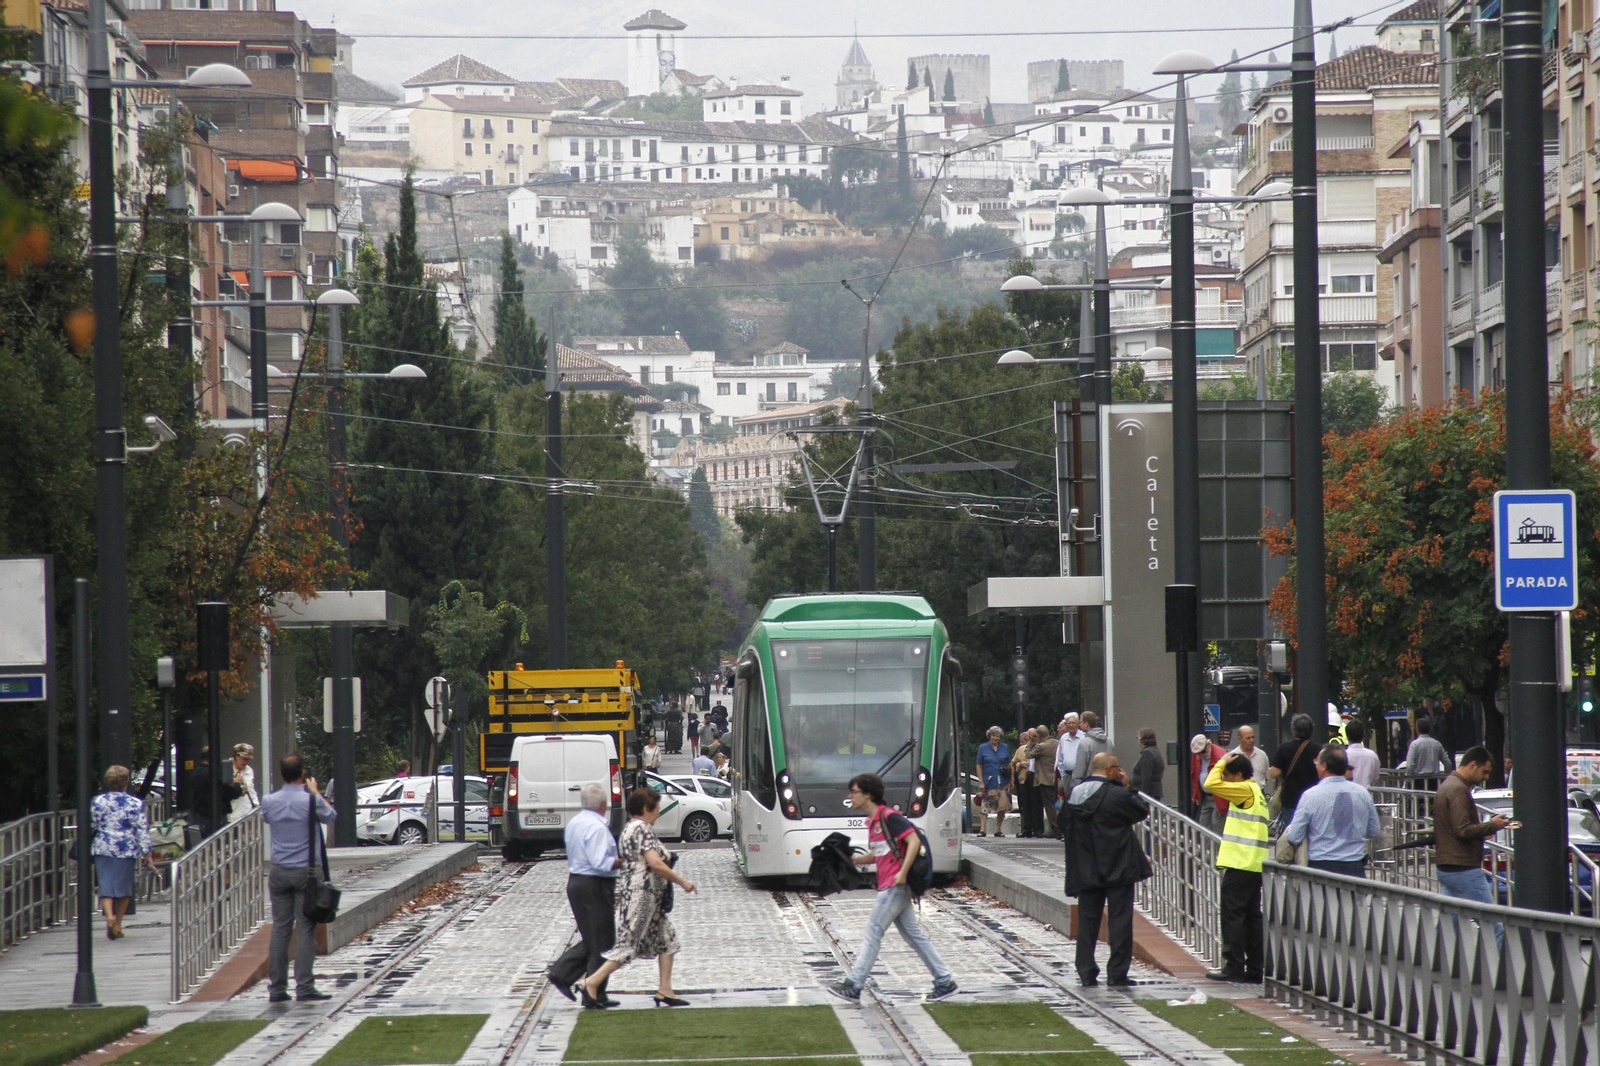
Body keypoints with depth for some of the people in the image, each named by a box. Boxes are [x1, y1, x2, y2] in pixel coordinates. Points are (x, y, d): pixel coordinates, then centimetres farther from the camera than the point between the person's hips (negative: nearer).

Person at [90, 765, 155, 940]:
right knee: (124, 885, 12)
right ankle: (117, 925, 17)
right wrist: (147, 853, 0)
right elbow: (142, 830, -5)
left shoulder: (98, 802, -1)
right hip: (127, 849, -1)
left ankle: (109, 915, -25)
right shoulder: (135, 803, -5)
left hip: (103, 848, 1)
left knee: (106, 884, 1)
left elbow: (92, 826, 8)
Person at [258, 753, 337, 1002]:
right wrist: (315, 791, 21)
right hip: (306, 872, -3)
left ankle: (276, 988, 7)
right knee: (305, 929, -1)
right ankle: (304, 987, -5)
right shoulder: (311, 801, -11)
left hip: (279, 872, 3)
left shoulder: (269, 802, -2)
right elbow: (330, 816, 9)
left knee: (280, 928, 7)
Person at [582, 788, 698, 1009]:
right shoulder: (642, 829, -15)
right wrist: (682, 881, -14)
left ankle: (665, 991, 10)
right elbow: (655, 864, -23)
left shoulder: (629, 829, 16)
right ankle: (592, 983, -8)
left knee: (667, 940, 11)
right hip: (641, 895, -11)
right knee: (628, 944, -9)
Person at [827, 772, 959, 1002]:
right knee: (913, 934, 10)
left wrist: (903, 873, -25)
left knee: (873, 932, -7)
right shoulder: (873, 820, 16)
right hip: (888, 887, 10)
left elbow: (914, 841, -19)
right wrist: (853, 860, 11)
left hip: (895, 886, -10)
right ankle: (945, 981, 11)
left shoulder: (889, 817, -13)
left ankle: (854, 985, -5)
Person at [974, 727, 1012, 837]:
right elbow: (979, 766, 4)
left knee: (1003, 807, 3)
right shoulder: (983, 748, 5)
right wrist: (981, 782, -3)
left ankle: (998, 830, 12)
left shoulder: (1005, 747, 10)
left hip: (1003, 782, 2)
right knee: (985, 806, -10)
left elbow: (1009, 764, 13)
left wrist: (1011, 780, 5)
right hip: (989, 782, -2)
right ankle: (982, 829, -13)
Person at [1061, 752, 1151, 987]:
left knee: (1087, 920, 9)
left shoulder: (1073, 795, 3)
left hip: (1085, 870, 5)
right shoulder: (1117, 795, -15)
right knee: (1119, 919, 1)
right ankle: (1117, 972, -1)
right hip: (1118, 869, -5)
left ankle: (1086, 972, 8)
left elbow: (1064, 824, 11)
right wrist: (1127, 786, 4)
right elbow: (1142, 811, -3)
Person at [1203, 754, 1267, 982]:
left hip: (1240, 864, -10)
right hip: (1253, 865, 10)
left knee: (1232, 915, -6)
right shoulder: (1255, 791, 18)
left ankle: (1234, 967, -7)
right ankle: (1255, 969, 10)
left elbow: (1211, 784, -18)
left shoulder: (1246, 790, -11)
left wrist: (1222, 763, -5)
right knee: (1251, 916, 10)